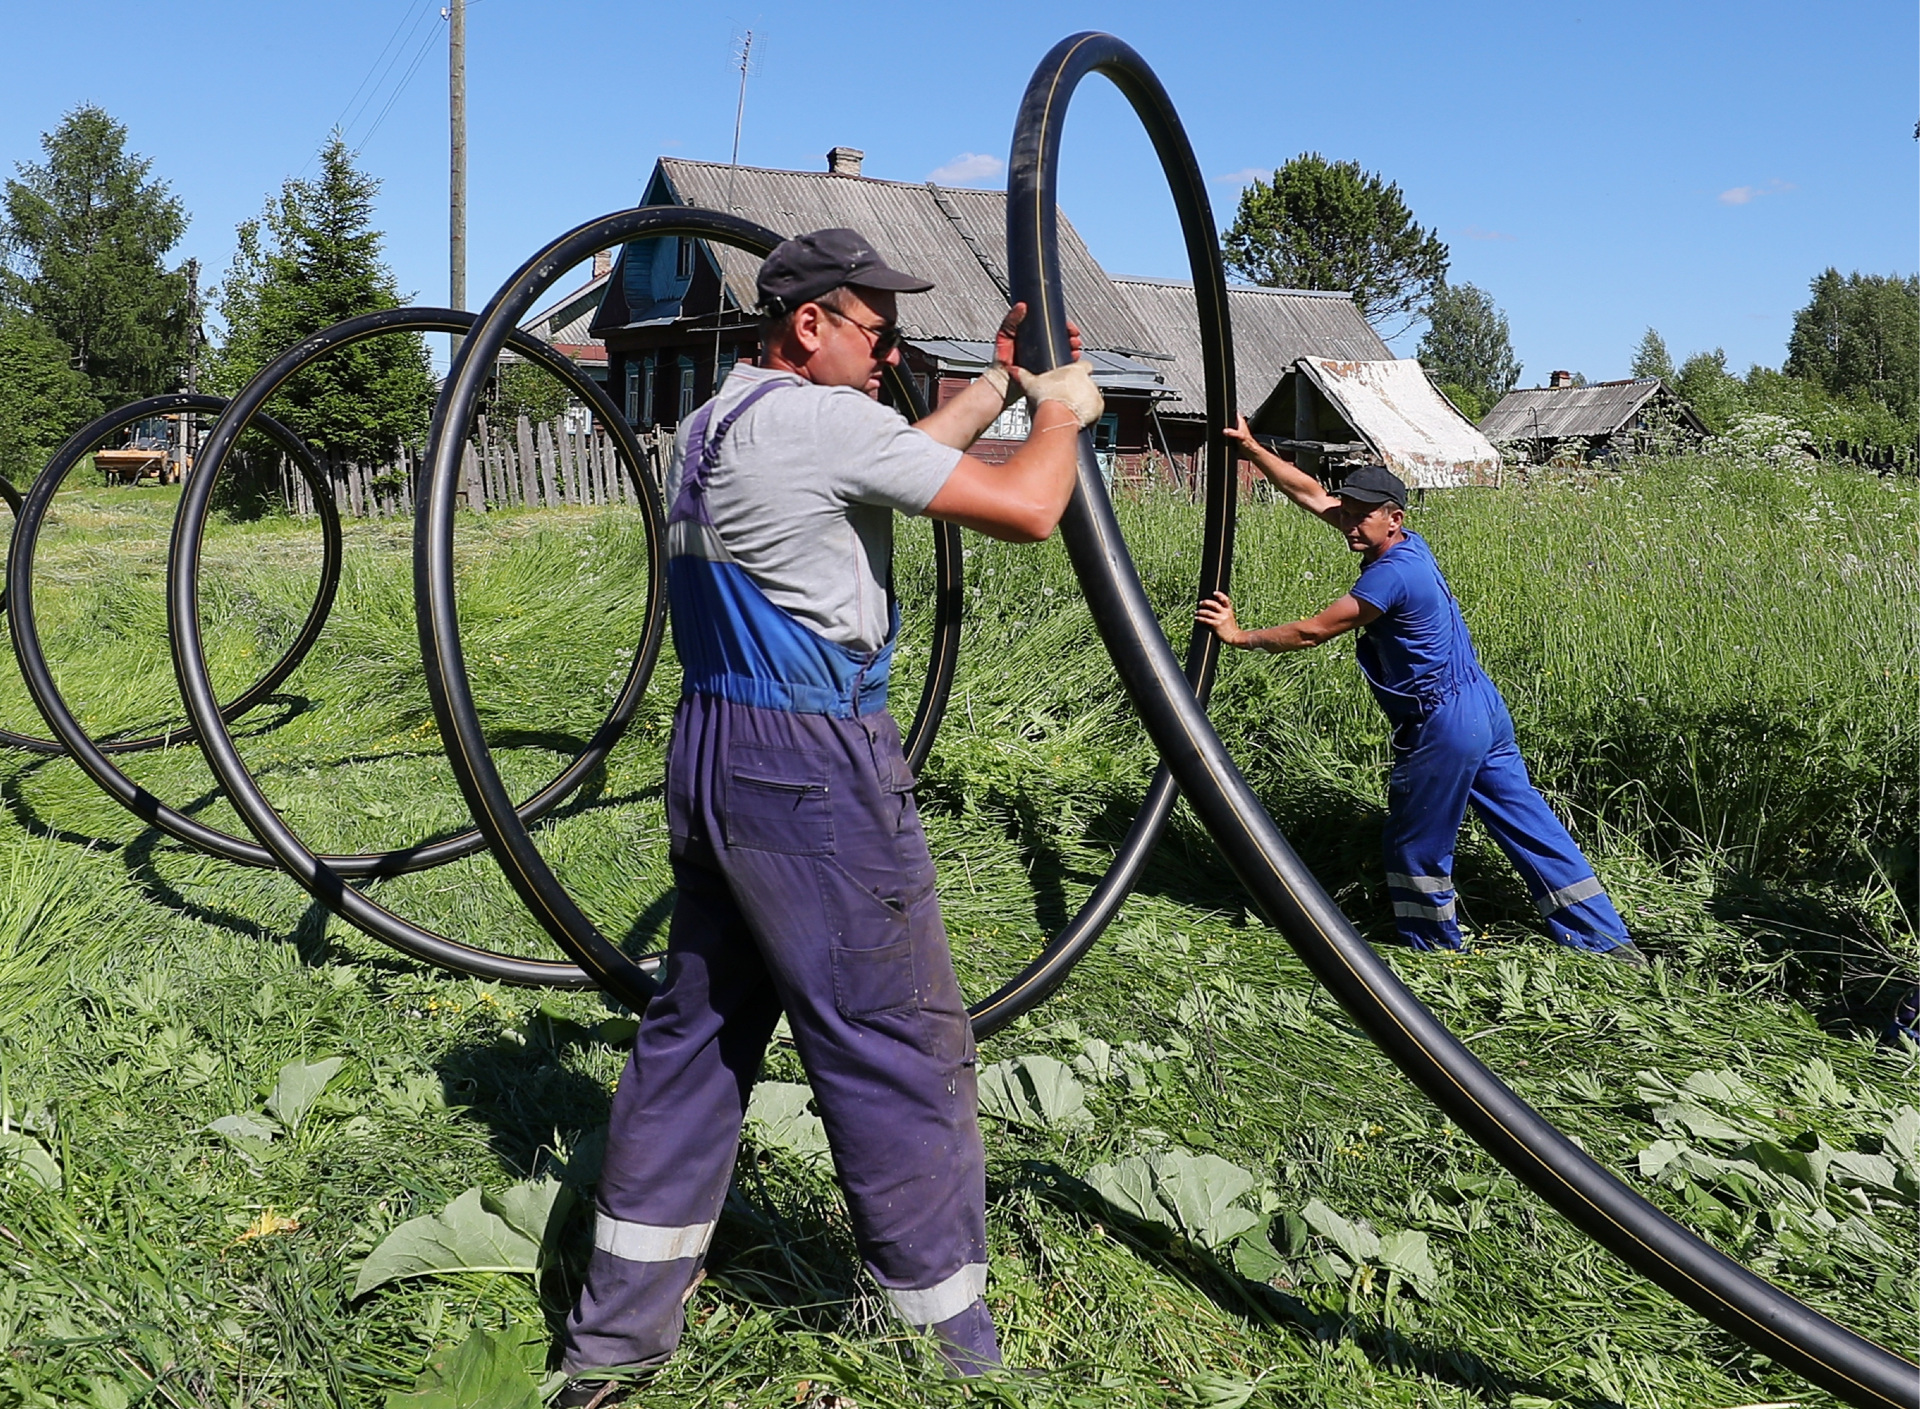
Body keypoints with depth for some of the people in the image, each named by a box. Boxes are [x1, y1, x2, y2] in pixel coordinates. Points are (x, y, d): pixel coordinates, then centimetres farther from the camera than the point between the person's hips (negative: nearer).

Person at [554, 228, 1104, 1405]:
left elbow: (899, 462, 23)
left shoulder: (718, 425, 15)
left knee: (699, 1028, 16)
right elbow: (1027, 510, -15)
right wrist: (1061, 414, 3)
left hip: (715, 752, 10)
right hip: (813, 769, -10)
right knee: (900, 1045, 2)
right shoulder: (824, 420, -14)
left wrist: (1000, 384, 22)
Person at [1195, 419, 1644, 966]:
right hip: (1481, 708, 9)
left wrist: (1240, 637, -8)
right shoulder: (1407, 544, 6)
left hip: (1442, 725, -9)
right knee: (1526, 824, 13)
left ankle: (1436, 950, 22)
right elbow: (1311, 494, 10)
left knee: (1417, 842, 7)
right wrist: (1251, 448, 9)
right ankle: (1607, 941, 18)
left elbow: (1311, 633, -18)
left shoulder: (1392, 573, -21)